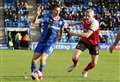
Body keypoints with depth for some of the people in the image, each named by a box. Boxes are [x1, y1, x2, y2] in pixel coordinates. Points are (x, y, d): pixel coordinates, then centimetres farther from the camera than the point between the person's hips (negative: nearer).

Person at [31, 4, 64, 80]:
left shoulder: (61, 21, -1)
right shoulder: (46, 17, -9)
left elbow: (61, 29, 20)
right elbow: (35, 22, -22)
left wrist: (60, 36, 6)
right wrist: (37, 15, -38)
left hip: (51, 43, -1)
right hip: (42, 42, 1)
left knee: (43, 58, -18)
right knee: (34, 58, 2)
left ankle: (40, 73, -2)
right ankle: (34, 73, 21)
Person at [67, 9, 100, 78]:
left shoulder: (95, 23, -32)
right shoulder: (85, 20, -13)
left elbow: (87, 35, -42)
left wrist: (75, 33, -42)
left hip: (93, 43, -3)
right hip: (84, 41, 3)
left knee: (94, 63, 1)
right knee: (75, 57, -18)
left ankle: (85, 71, 35)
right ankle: (75, 64, 21)